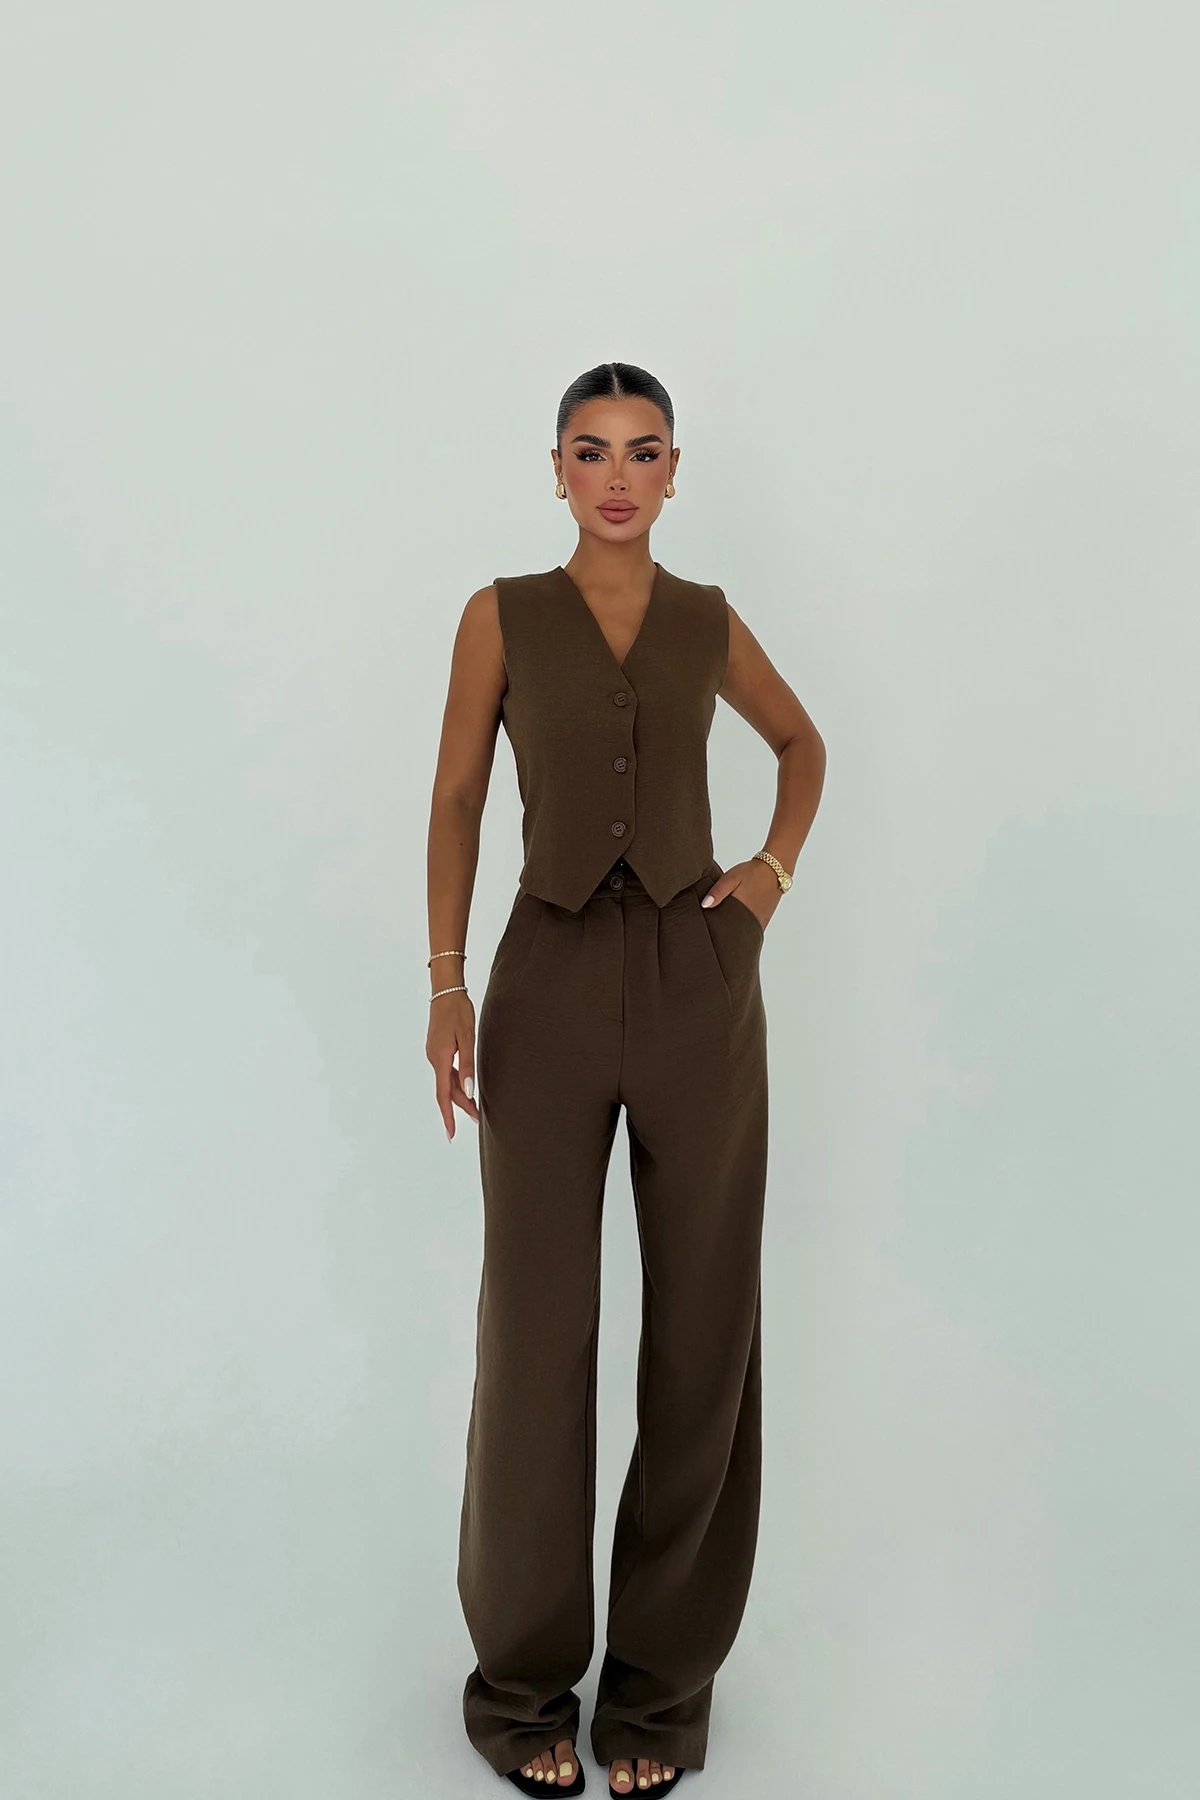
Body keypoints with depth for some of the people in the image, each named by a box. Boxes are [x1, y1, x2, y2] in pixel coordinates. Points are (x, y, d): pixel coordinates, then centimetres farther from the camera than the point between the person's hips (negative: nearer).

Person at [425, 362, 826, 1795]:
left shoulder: (708, 622, 9)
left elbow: (802, 740, 25)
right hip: (551, 986, -2)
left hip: (697, 983, 2)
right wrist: (445, 981, -4)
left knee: (701, 1326, 5)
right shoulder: (505, 615, 4)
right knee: (535, 1329, 2)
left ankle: (661, 1677, 22)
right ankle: (526, 1672, 21)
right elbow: (457, 795, 4)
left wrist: (777, 867, 8)